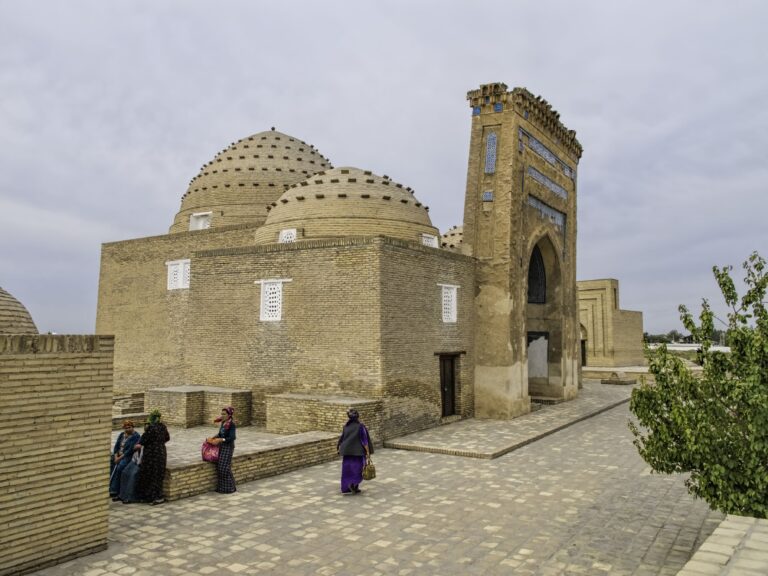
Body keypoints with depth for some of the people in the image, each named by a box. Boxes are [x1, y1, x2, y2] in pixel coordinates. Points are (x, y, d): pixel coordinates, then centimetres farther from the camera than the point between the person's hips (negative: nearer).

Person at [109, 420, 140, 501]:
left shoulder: (136, 436, -8)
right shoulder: (121, 434, 13)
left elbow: (130, 450, -15)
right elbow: (116, 446, 8)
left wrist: (120, 457, -19)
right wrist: (116, 456, -8)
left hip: (129, 456, -7)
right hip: (118, 455, 7)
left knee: (119, 467, -32)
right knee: (109, 464, -19)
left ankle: (114, 491, -26)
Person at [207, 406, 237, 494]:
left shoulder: (232, 424, -16)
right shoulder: (223, 422, 7)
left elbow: (232, 437, -21)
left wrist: (220, 440, -25)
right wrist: (213, 437, 1)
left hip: (228, 447, -8)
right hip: (221, 447, 8)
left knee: (224, 467, -6)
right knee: (219, 467, 8)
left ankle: (229, 488, 6)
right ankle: (221, 487, 19)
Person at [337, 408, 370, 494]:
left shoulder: (346, 426, 1)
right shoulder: (361, 426, -13)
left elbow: (341, 438, 9)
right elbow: (364, 440, -13)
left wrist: (338, 448, 23)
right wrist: (367, 452, -9)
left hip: (347, 452, 4)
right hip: (358, 452, -4)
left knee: (347, 469, 10)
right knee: (357, 469, 9)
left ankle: (345, 488, 11)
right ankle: (353, 484, -8)